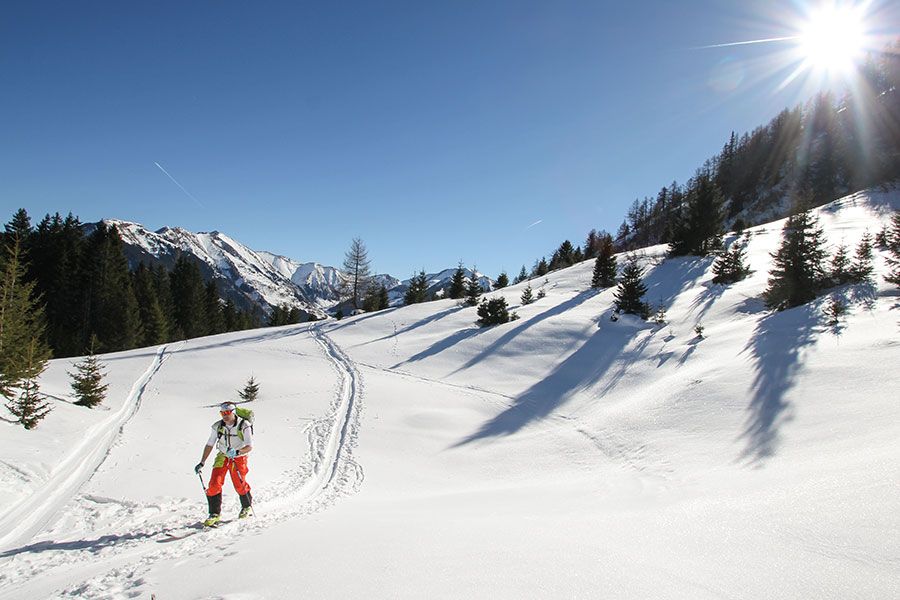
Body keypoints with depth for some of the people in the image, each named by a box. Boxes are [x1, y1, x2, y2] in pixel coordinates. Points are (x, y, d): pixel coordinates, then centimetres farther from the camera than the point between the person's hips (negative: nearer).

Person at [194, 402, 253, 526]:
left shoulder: (244, 426, -23)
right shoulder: (218, 426, -12)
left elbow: (250, 446, -24)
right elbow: (209, 445, -2)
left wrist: (237, 452, -42)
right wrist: (202, 463, -5)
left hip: (239, 458, -3)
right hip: (222, 456, 3)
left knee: (239, 485, 4)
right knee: (214, 483, -11)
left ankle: (247, 507, 33)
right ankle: (215, 514, 3)